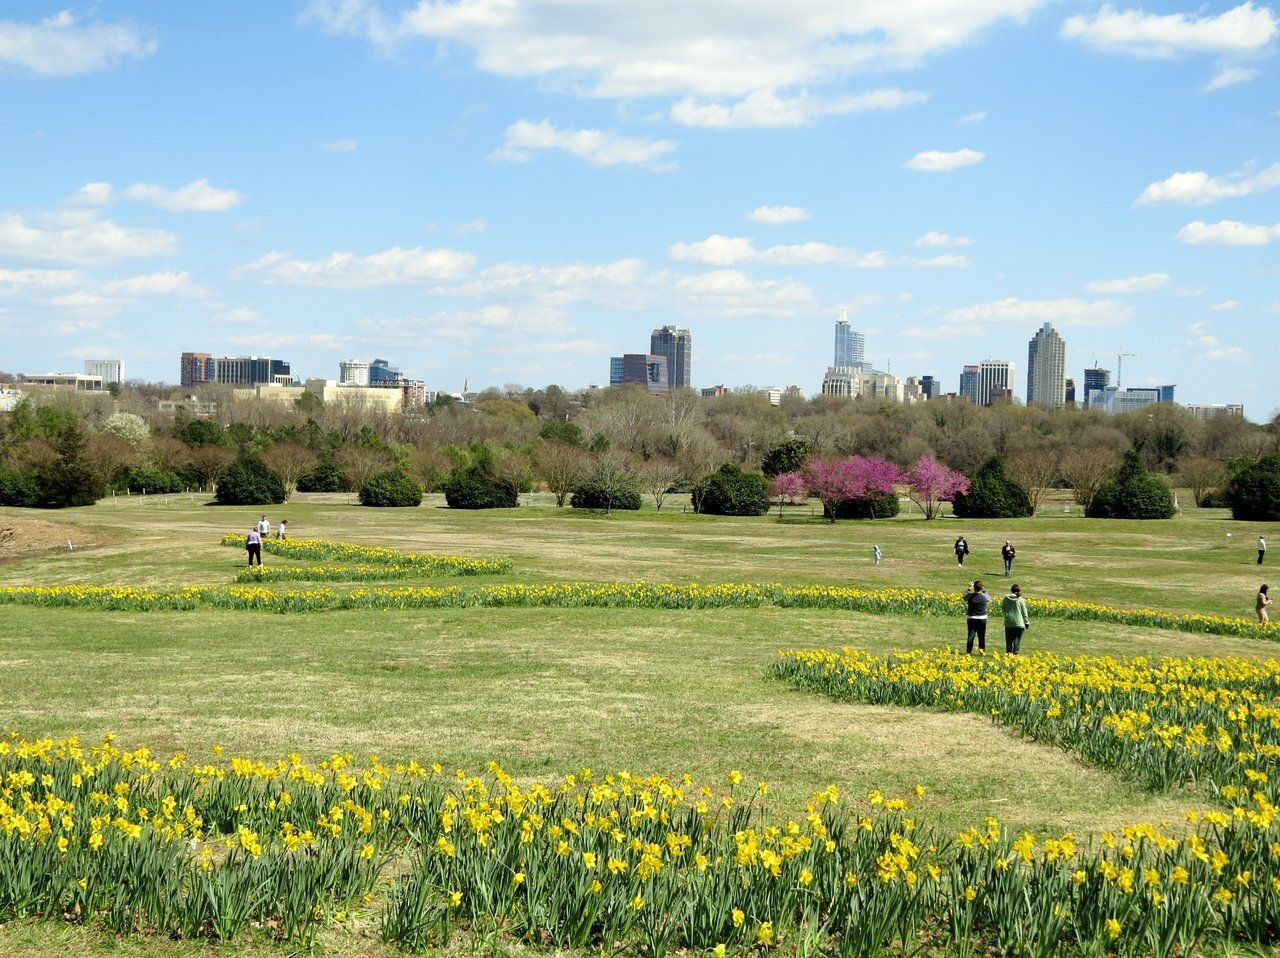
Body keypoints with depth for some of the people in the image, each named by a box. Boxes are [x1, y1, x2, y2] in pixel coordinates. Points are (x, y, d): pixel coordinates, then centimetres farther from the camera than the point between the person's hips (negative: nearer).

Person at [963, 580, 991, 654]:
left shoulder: (970, 596, -11)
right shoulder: (984, 597, -10)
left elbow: (965, 596, 14)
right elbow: (989, 599, 15)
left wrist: (969, 589, 20)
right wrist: (984, 591, 21)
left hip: (971, 619, 0)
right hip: (982, 619, 0)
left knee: (971, 635, 4)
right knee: (981, 636, 12)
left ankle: (968, 651, 3)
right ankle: (982, 650, 13)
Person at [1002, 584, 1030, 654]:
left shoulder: (1006, 598, -2)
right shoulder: (1021, 600, -6)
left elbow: (1003, 609, 10)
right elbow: (1024, 612, -1)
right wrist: (1027, 622, 7)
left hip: (1008, 622, 2)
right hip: (1019, 623, -2)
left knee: (1009, 640, 10)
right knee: (1017, 639, 4)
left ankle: (1009, 653, 10)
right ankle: (1015, 653, 0)